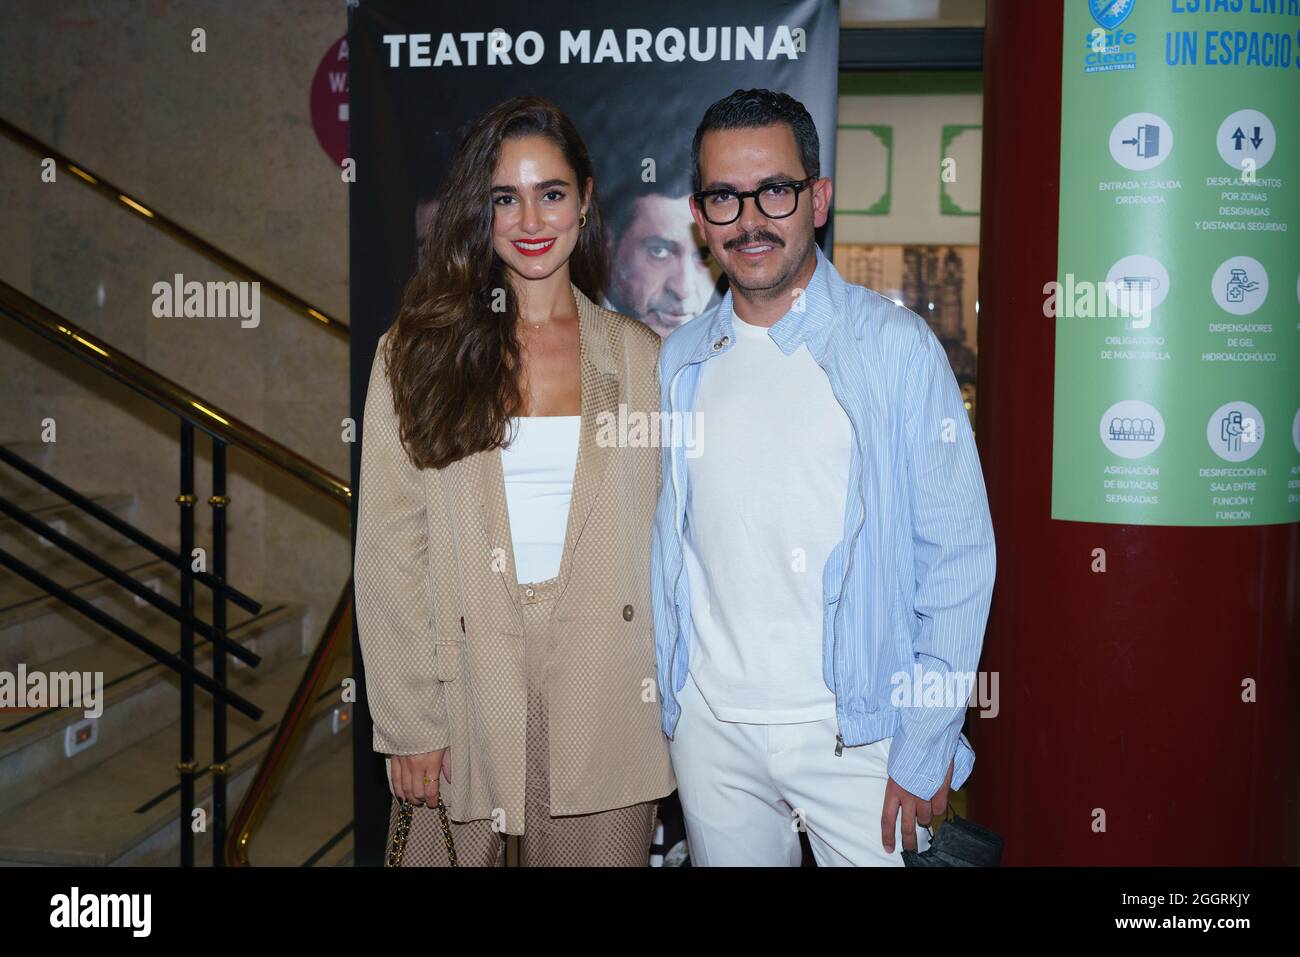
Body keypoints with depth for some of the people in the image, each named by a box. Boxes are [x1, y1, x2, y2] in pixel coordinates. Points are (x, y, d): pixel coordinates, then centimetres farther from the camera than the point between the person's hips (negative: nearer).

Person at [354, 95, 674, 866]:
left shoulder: (639, 356, 7)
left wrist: (668, 696, 1)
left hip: (604, 703, 1)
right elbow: (389, 549, -2)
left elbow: (662, 536, 7)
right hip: (463, 694, -1)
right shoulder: (418, 352, 1)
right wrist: (408, 721, -7)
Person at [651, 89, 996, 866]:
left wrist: (927, 745, -11)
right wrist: (665, 699, 7)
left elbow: (958, 555, -8)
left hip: (854, 735, -3)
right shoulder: (681, 361, 5)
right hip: (710, 729, 4)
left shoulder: (897, 347, -7)